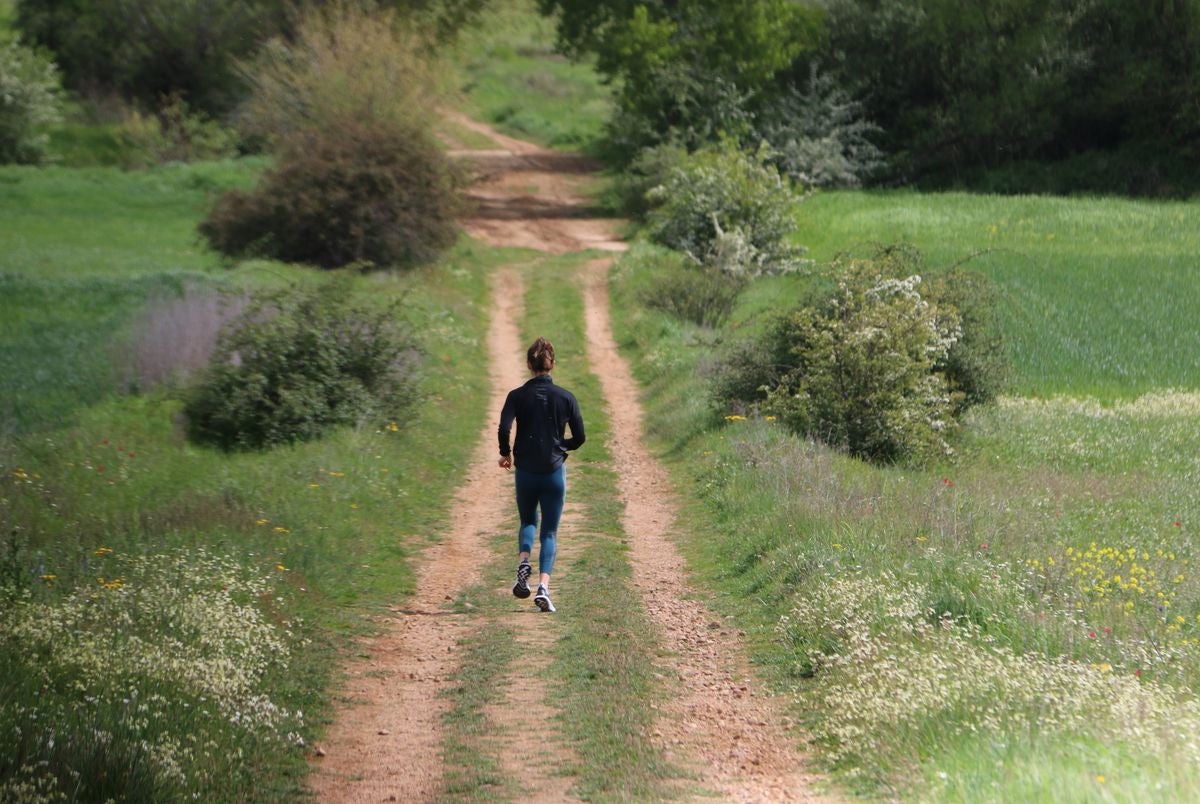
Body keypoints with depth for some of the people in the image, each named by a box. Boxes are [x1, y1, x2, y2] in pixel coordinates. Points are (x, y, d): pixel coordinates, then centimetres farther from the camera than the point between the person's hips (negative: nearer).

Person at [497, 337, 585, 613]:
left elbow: (504, 428, -16)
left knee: (528, 521, 23)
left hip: (525, 471, 0)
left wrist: (505, 453, 3)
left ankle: (523, 562, -6)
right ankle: (543, 587, -12)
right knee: (550, 532, 6)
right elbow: (579, 438, 1)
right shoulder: (566, 398, -2)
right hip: (555, 471, 0)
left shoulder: (517, 396, -4)